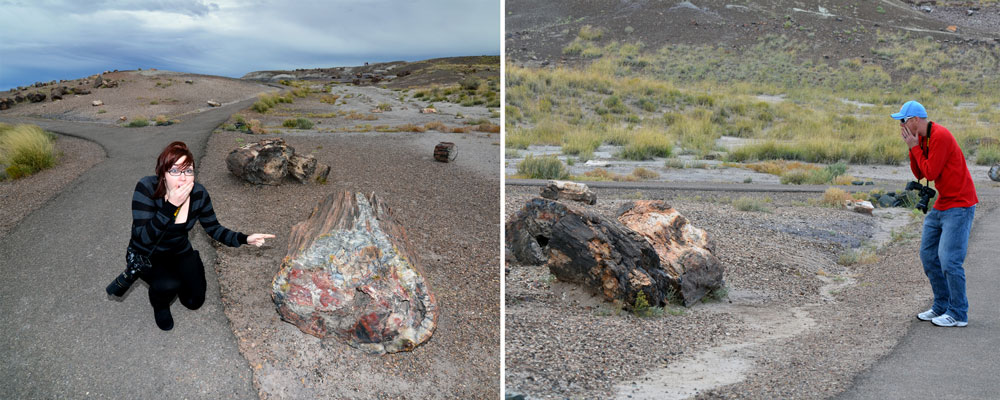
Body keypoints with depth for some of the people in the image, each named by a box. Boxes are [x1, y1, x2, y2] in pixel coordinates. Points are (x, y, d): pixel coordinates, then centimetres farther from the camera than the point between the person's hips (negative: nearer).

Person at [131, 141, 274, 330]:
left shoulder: (199, 193, -18)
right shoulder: (146, 188, -29)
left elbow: (213, 229, -7)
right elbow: (143, 238, -34)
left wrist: (245, 239, -23)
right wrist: (171, 206, -43)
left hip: (179, 251, 4)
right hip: (145, 255, -4)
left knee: (194, 301, 0)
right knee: (169, 285, -30)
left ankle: (174, 276, 31)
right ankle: (159, 304, 7)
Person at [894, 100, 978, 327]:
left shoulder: (940, 136, -19)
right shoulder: (923, 139, 9)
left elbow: (931, 173, -20)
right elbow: (919, 175, 9)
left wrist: (915, 147, -12)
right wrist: (912, 147, 0)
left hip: (959, 205, -10)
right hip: (941, 205, 10)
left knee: (948, 259, -10)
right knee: (928, 254, 10)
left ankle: (959, 314, 1)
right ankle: (941, 306, 20)